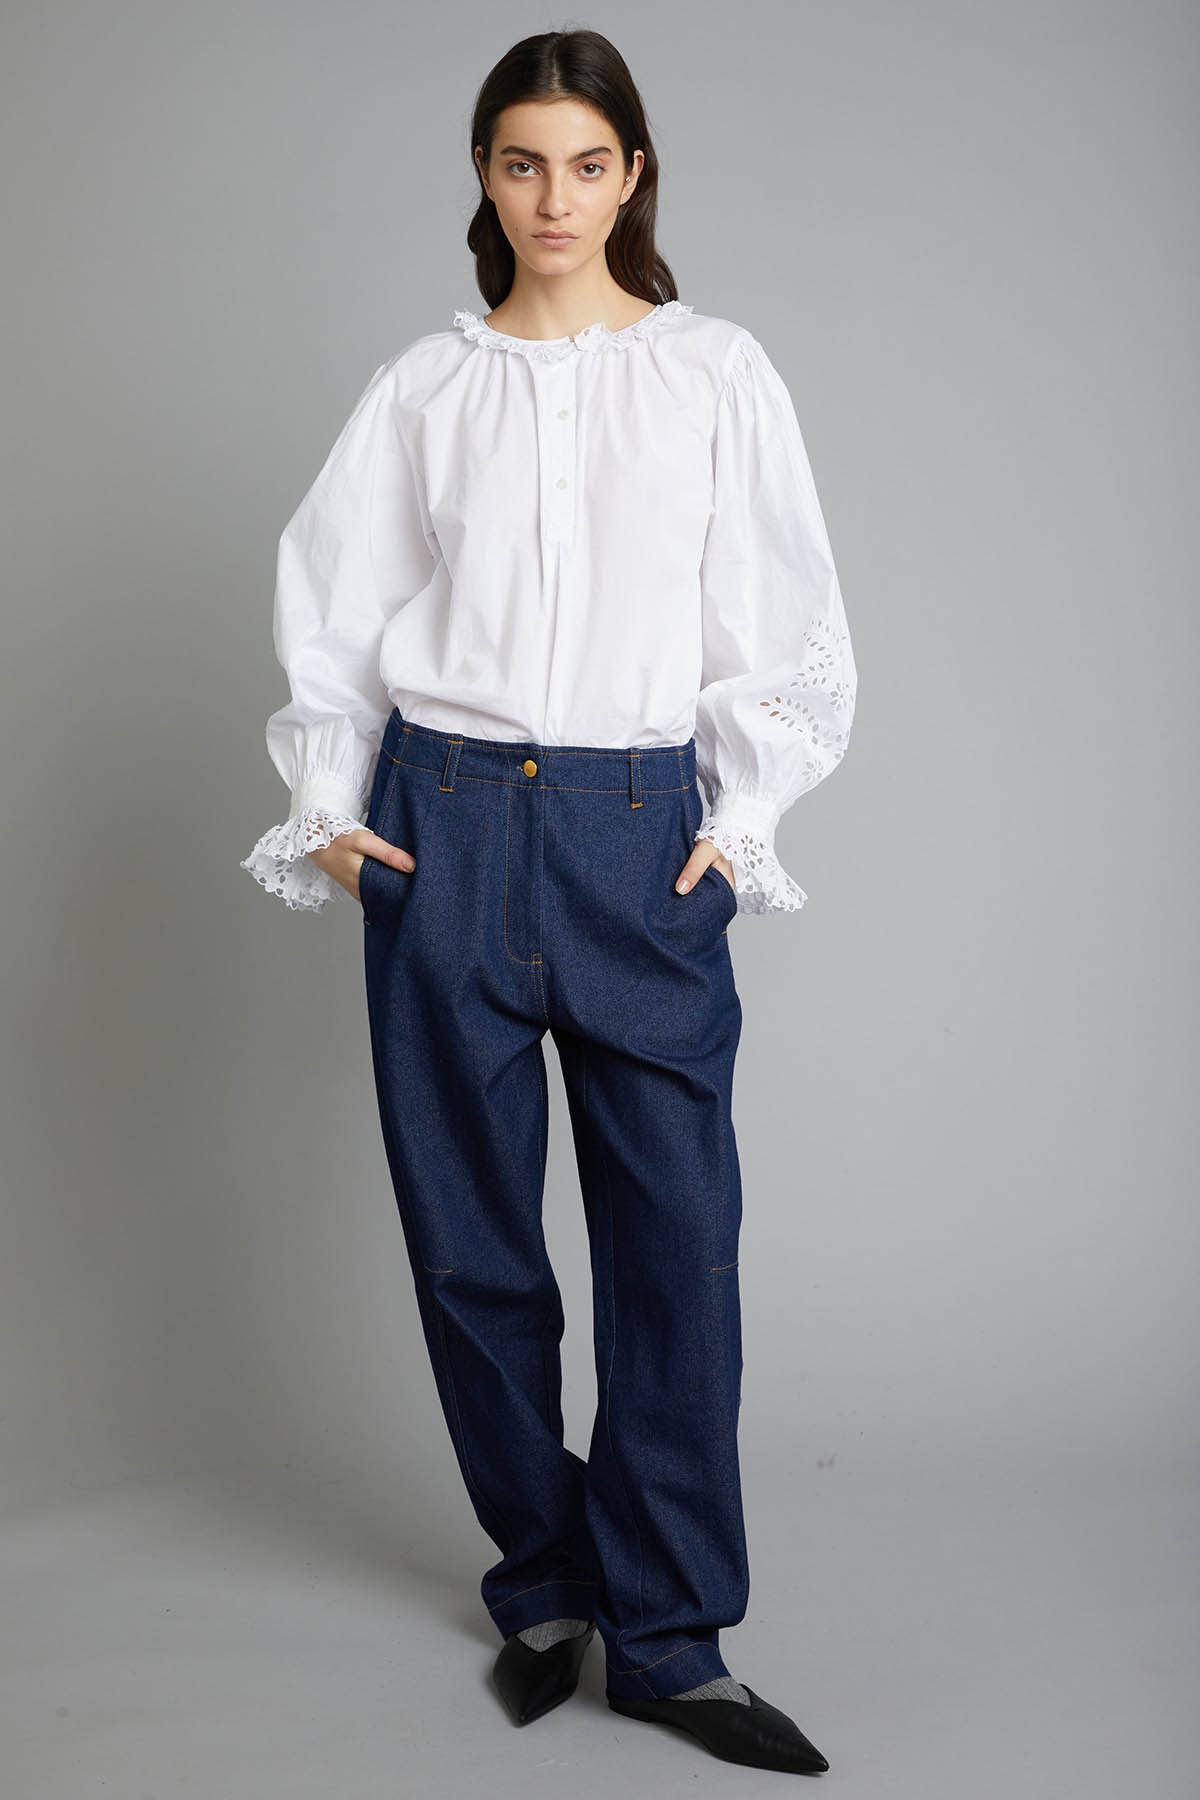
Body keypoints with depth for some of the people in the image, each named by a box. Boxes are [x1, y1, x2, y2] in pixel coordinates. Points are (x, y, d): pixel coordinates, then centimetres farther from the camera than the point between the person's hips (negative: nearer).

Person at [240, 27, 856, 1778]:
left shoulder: (718, 372, 6)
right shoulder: (426, 387, 8)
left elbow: (787, 626, 7)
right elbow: (330, 605, 12)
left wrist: (742, 816, 0)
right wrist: (329, 806, 3)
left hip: (640, 834, -1)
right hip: (444, 826, 1)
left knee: (678, 1233, -4)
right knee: (469, 1227, 6)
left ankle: (666, 1636, 8)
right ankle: (545, 1580, 23)